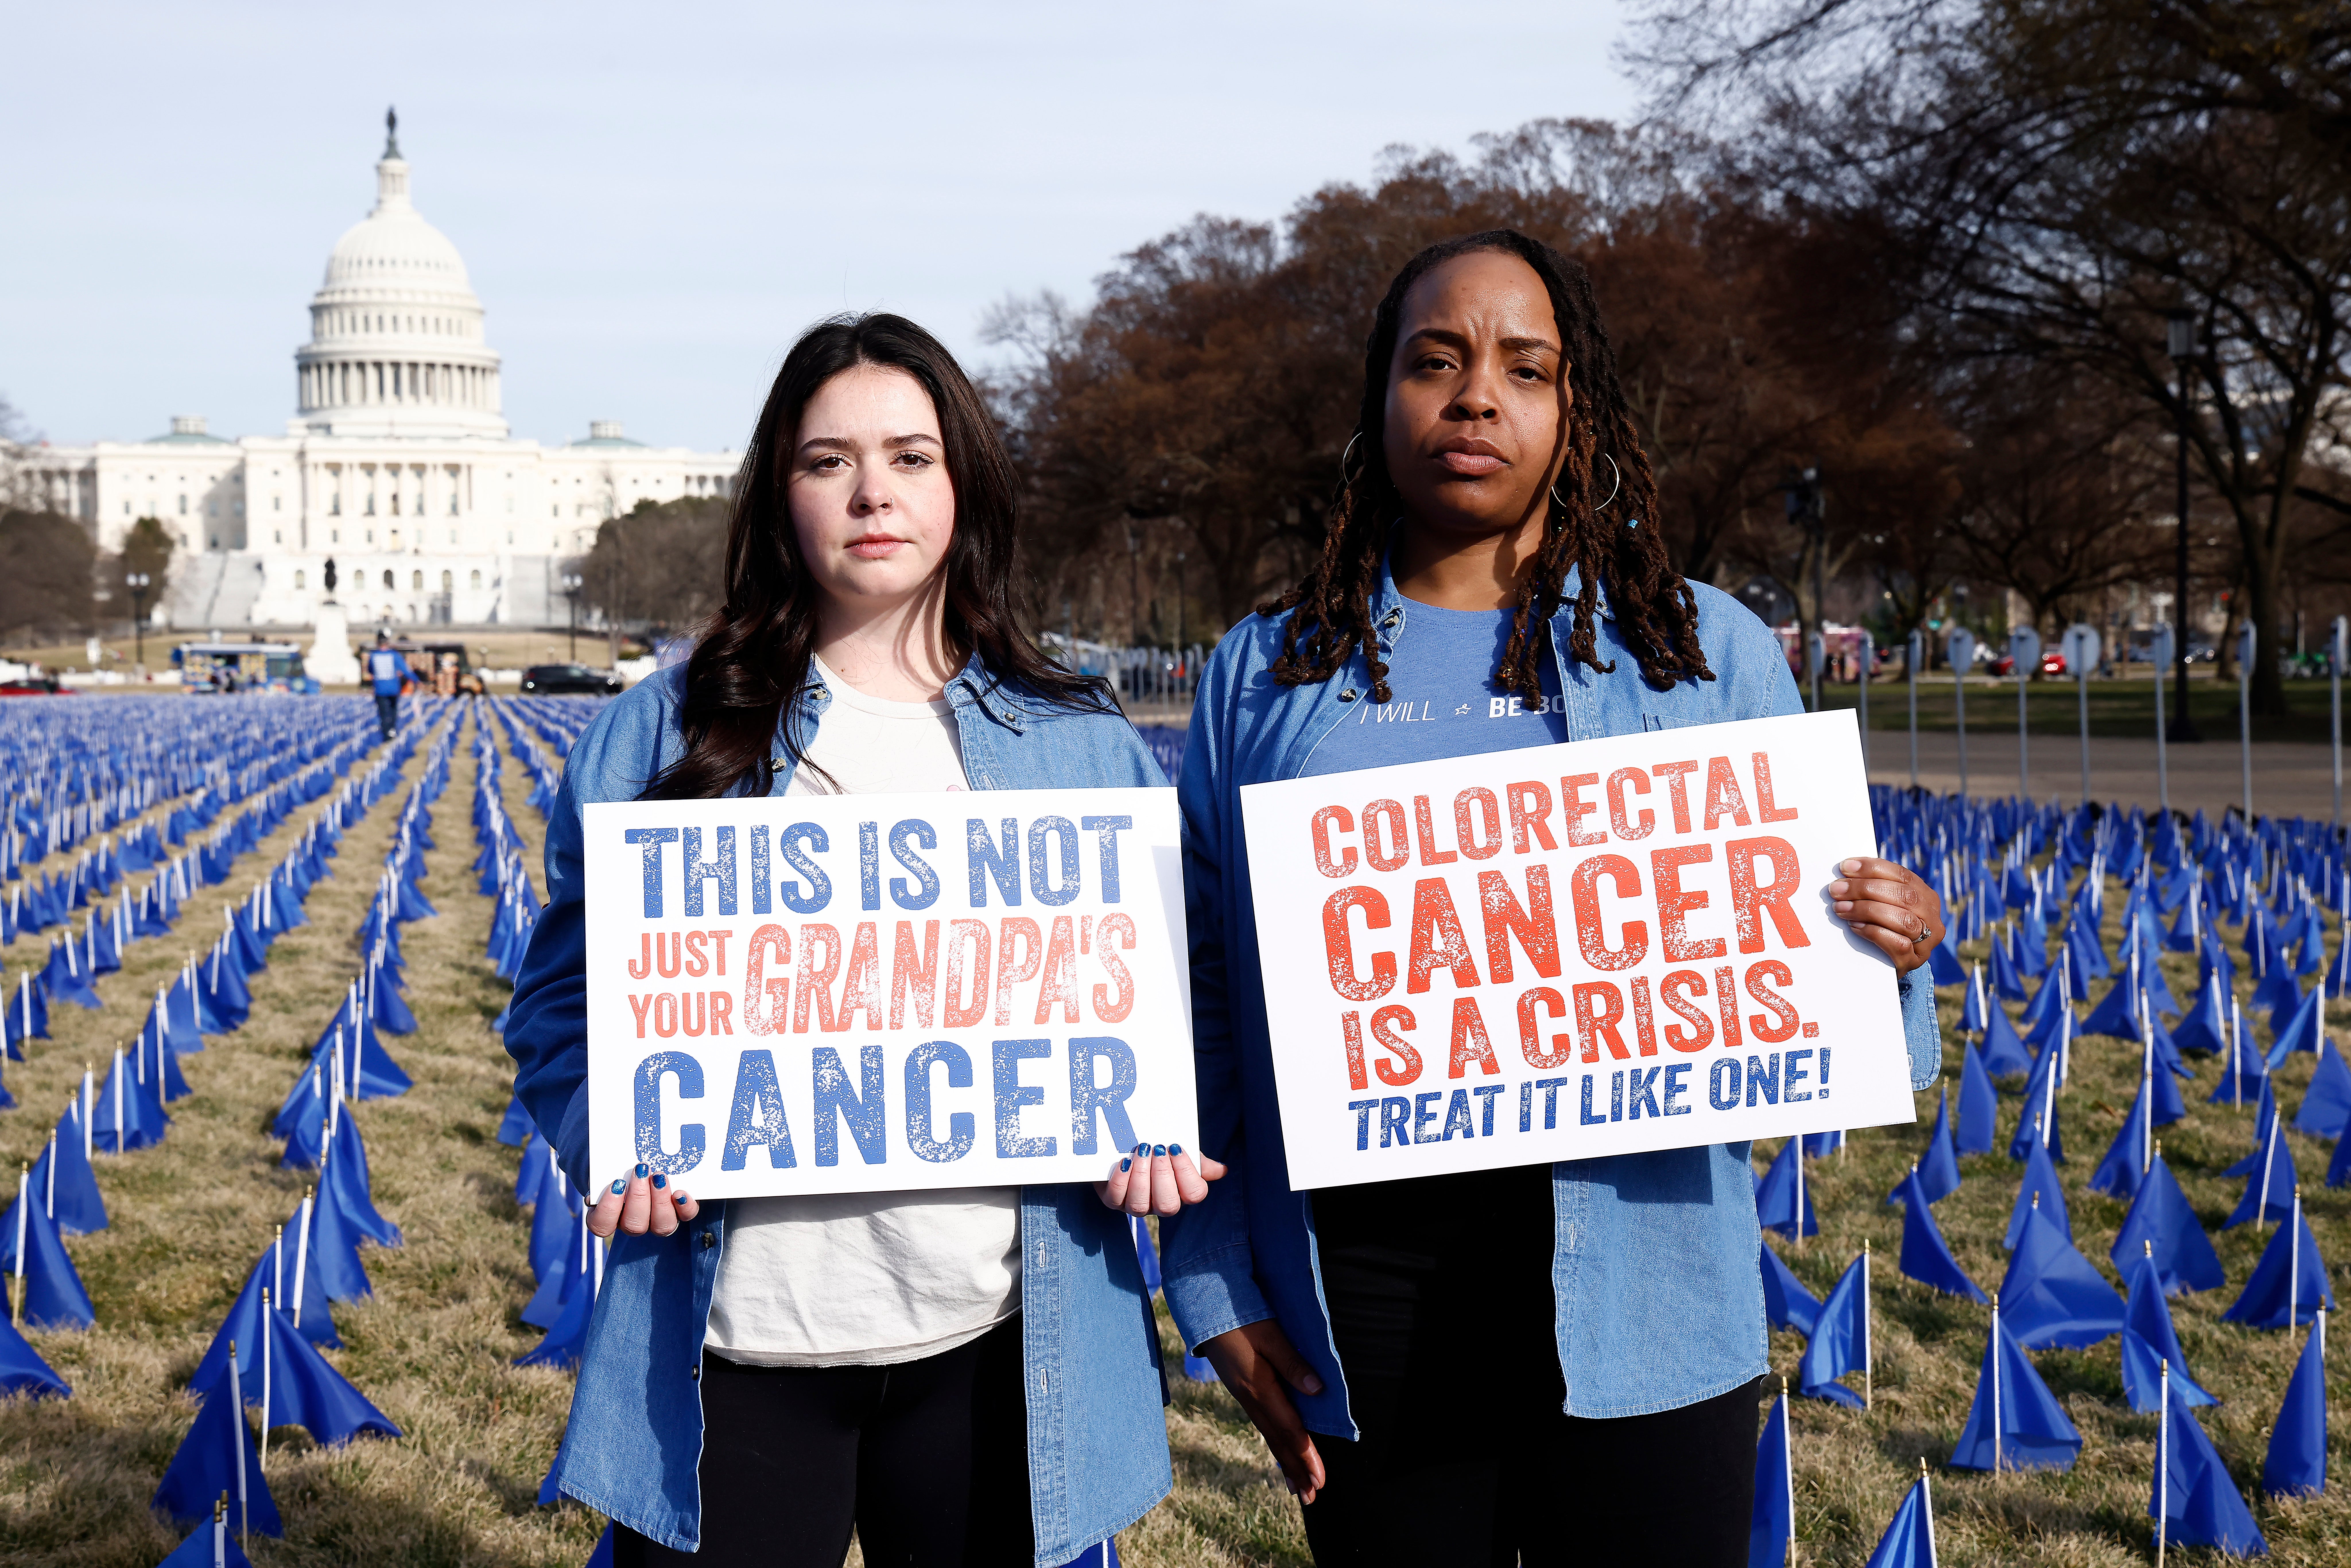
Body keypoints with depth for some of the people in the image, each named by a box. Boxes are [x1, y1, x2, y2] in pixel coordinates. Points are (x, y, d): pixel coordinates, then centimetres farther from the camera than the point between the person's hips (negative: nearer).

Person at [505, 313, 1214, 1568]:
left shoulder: (1086, 751, 7)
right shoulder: (666, 734, 5)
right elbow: (567, 995, 7)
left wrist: (1157, 1134, -9)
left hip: (995, 1349, 1)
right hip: (737, 1335, -1)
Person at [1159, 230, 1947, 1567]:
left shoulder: (1709, 652, 6)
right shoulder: (1267, 672, 9)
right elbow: (1203, 1000, 9)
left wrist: (1889, 949, -14)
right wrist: (1217, 1293, 3)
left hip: (1637, 1297, -1)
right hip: (1362, 1295, 1)